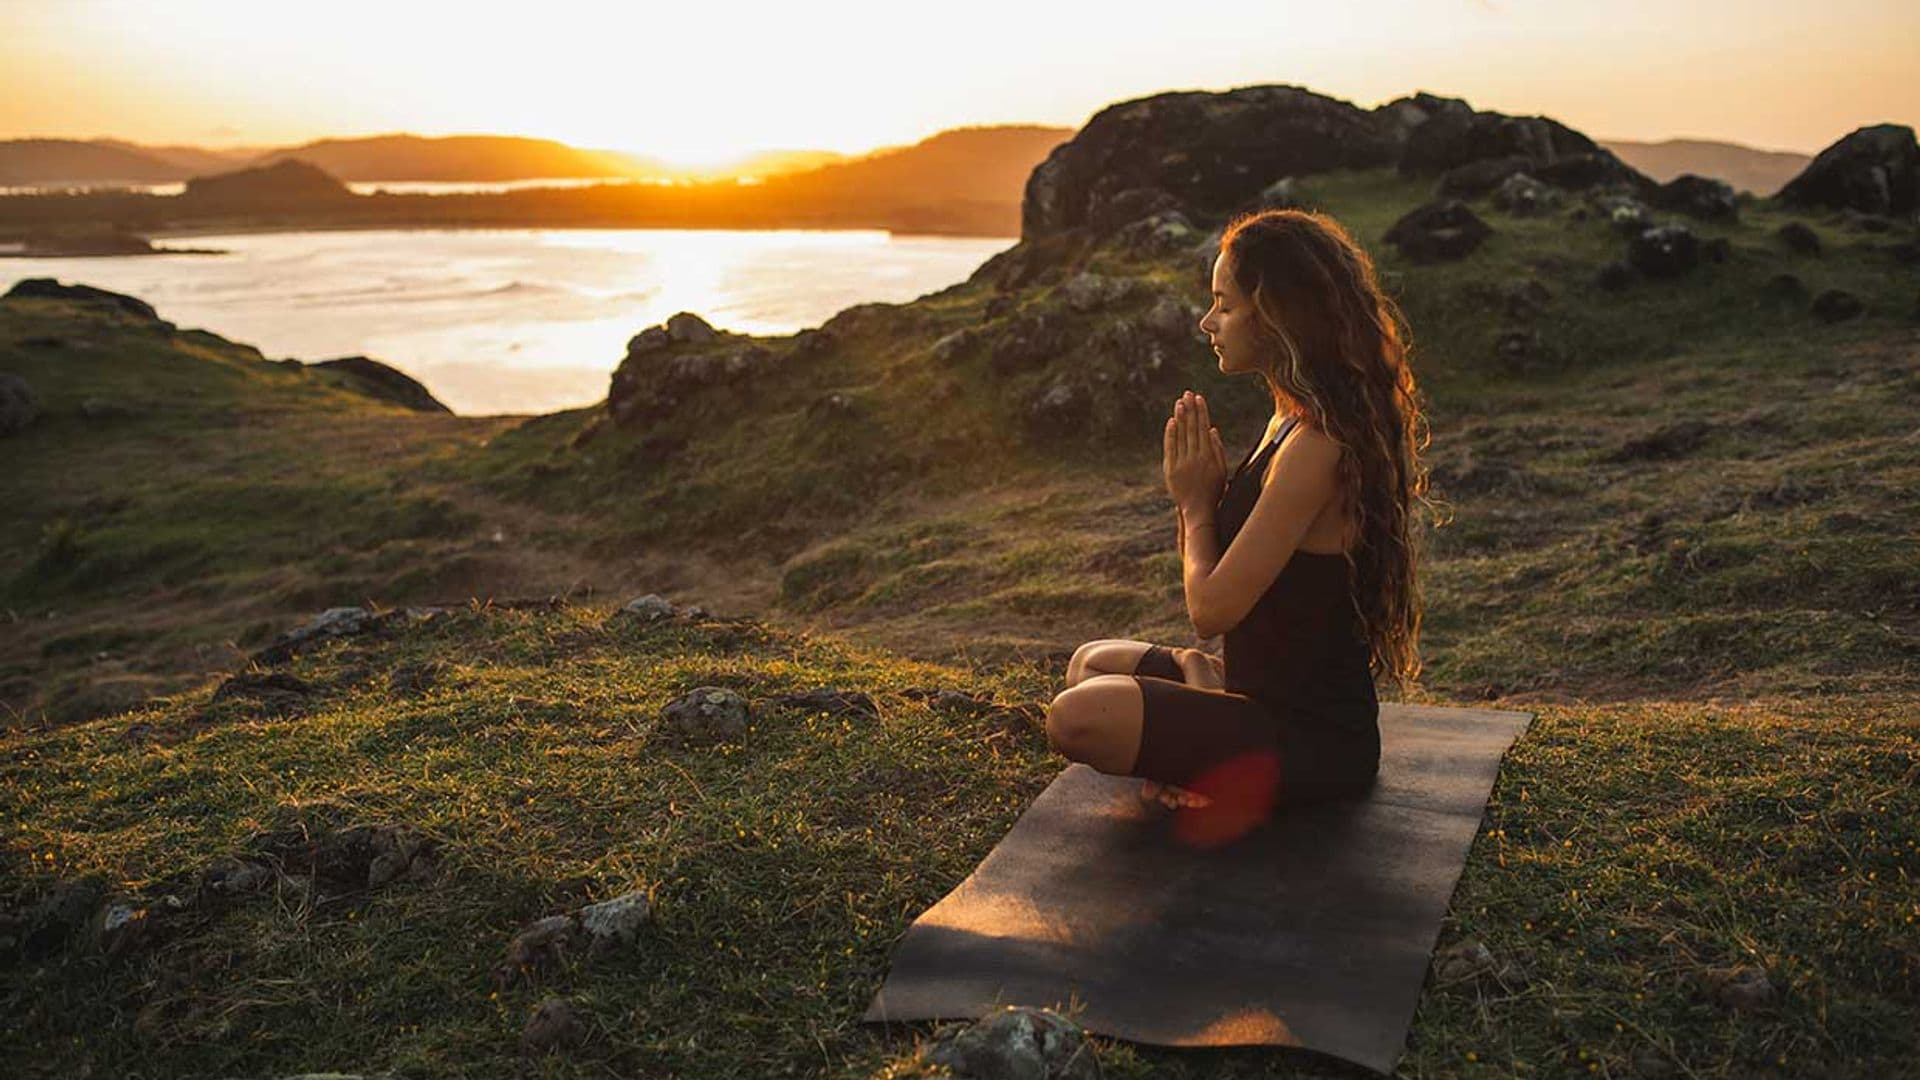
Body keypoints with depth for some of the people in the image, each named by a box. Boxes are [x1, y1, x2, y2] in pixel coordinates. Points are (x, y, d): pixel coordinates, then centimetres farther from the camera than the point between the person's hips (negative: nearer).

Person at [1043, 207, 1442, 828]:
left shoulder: (1315, 449, -26)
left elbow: (1211, 608, -22)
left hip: (1315, 738, -10)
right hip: (1275, 699, 10)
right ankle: (1189, 763, 2)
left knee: (1078, 719, -24)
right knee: (1093, 662, 23)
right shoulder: (1293, 421, 7)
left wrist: (1196, 503, -5)